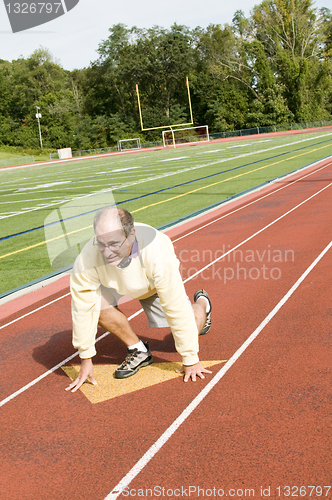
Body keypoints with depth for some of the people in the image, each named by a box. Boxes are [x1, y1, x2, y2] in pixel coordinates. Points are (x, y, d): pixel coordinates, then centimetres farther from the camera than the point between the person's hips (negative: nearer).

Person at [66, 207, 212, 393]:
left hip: (156, 283, -1)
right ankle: (138, 350, -3)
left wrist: (190, 360, -27)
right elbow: (83, 309, -26)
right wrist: (86, 360, -20)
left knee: (189, 332, -3)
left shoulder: (157, 254, -44)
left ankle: (201, 303, 34)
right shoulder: (88, 258, -38)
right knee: (97, 303, -28)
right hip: (115, 281, 2)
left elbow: (177, 308, -36)